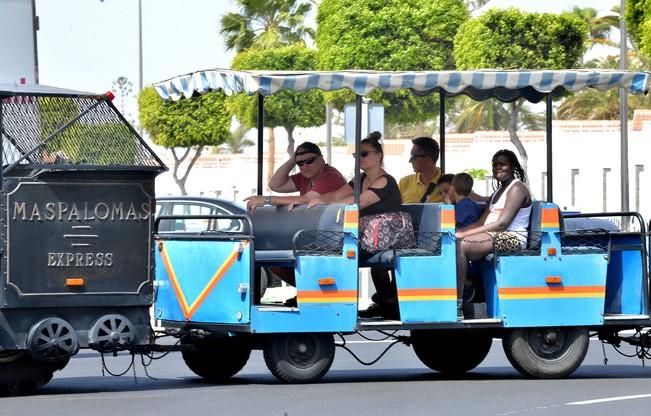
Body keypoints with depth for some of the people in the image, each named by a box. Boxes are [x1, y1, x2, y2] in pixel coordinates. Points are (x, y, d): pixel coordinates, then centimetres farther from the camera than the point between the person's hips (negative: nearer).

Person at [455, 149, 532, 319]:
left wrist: (465, 234, -20)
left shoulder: (517, 188, -5)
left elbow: (502, 223, -17)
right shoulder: (498, 192, 25)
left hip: (512, 238, -9)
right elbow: (481, 223, 19)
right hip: (494, 236, 9)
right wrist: (460, 232, 0)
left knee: (460, 245, -29)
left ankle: (457, 307, -31)